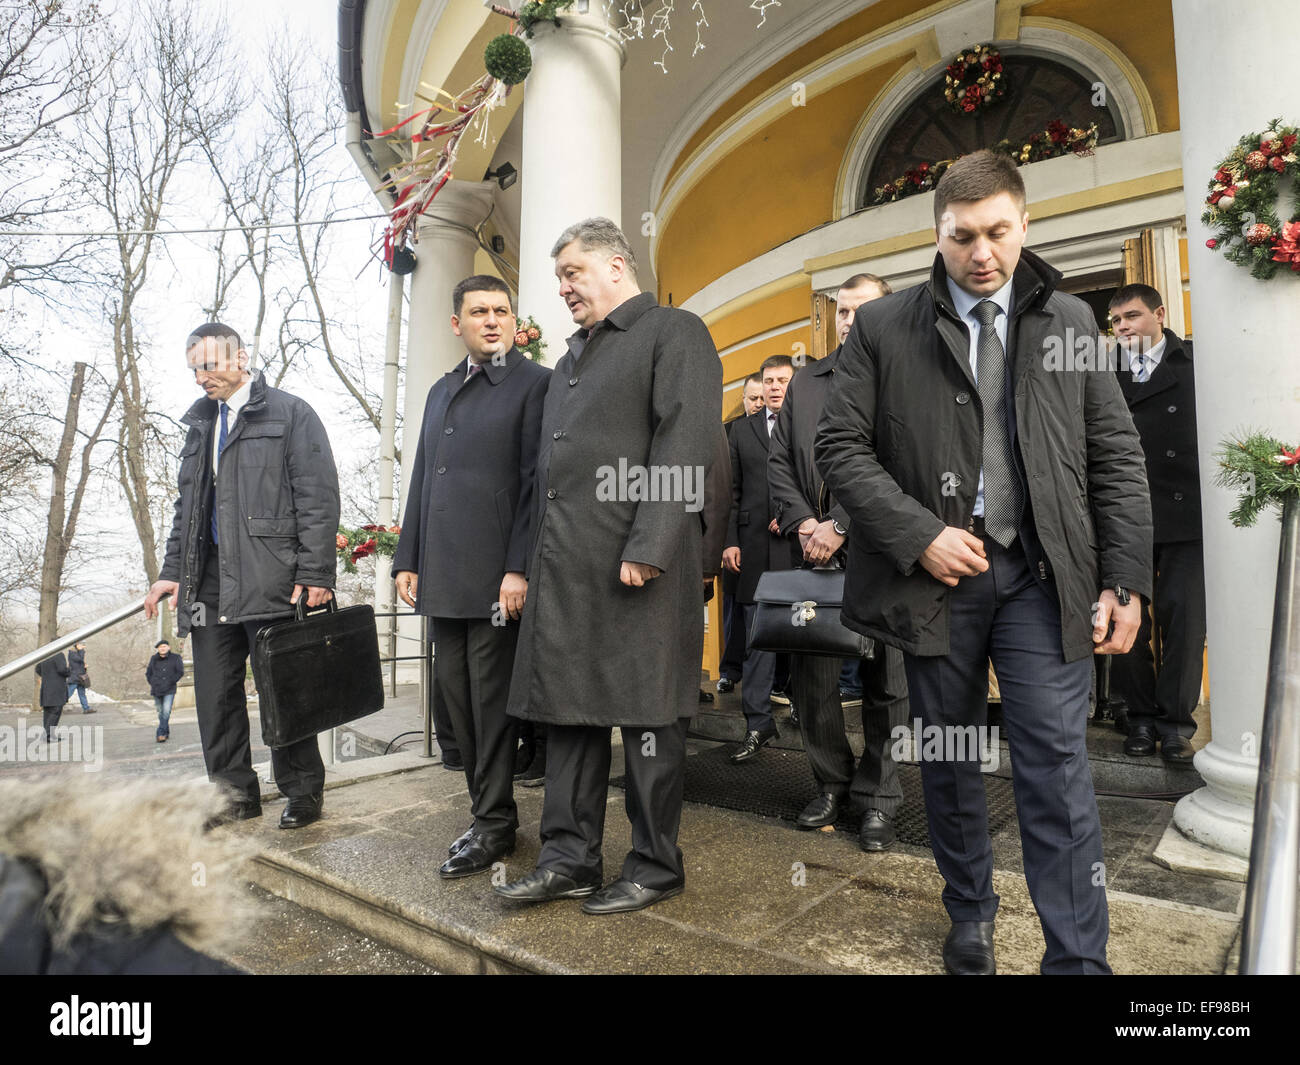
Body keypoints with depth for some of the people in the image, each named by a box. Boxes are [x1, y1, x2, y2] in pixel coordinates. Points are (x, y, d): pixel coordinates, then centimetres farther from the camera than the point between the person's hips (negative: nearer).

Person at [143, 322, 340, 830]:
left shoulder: (290, 414, -2)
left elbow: (318, 498, -9)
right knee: (215, 693, 9)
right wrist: (172, 571, 14)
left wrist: (314, 574, -16)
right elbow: (187, 506, 23)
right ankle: (235, 793, 22)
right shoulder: (201, 422, 20)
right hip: (211, 582, 7)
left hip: (269, 579, -7)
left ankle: (303, 792, 15)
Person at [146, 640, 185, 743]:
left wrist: (171, 681, -4)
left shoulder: (175, 658, 1)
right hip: (156, 691, 3)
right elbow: (148, 673, 19)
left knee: (166, 712, -14)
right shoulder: (154, 659, 9)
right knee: (161, 712, 9)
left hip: (169, 690, -3)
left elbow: (180, 672, 0)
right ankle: (166, 732, 22)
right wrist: (152, 683, 7)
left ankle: (160, 734, -13)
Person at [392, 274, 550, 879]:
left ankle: (493, 825, 14)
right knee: (457, 697, 12)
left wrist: (519, 569, -17)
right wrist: (408, 558, 13)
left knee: (491, 700, 0)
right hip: (443, 577, 7)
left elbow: (537, 483, -11)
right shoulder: (441, 391, 20)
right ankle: (488, 808, 25)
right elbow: (421, 481, 20)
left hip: (496, 577, -7)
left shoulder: (534, 383, -3)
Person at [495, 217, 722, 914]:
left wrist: (648, 546, -20)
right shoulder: (572, 356, 25)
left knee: (647, 716, 2)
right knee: (569, 712, 11)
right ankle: (570, 858, 23)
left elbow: (687, 444, -13)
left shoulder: (675, 333, 0)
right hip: (565, 565, 8)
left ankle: (656, 866, 18)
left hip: (638, 565, -8)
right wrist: (538, 560, 15)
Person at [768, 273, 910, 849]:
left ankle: (877, 799, 22)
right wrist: (803, 523, -3)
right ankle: (831, 784, 26)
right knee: (810, 676, 6)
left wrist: (840, 526, -14)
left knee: (885, 682, 6)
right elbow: (779, 461, 10)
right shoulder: (804, 381, 15)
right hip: (814, 552, 4)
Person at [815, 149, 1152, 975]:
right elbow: (840, 446, -3)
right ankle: (970, 917, 34)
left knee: (1057, 766, -2)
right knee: (949, 757, 13)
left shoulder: (1070, 320, 8)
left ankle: (1079, 958, 12)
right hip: (936, 571, 0)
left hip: (1043, 574, 1)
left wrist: (1125, 582, 0)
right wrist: (918, 534, -12)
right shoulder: (883, 327, 2)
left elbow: (1116, 458, 6)